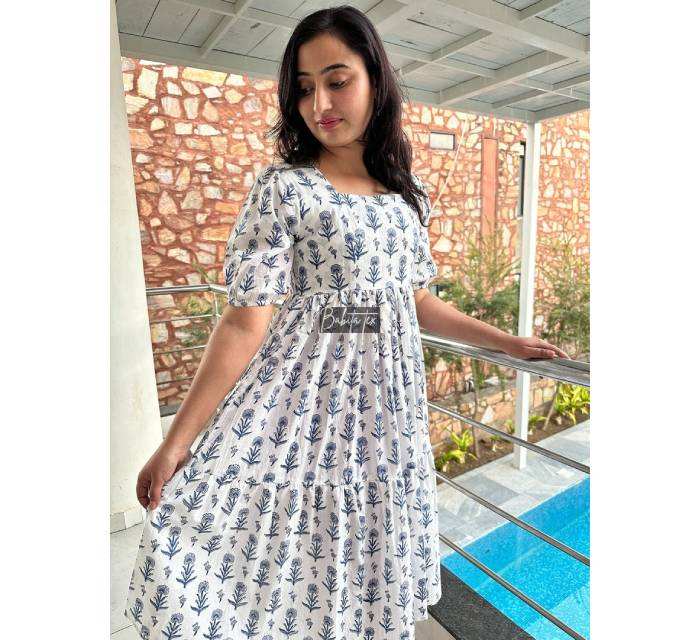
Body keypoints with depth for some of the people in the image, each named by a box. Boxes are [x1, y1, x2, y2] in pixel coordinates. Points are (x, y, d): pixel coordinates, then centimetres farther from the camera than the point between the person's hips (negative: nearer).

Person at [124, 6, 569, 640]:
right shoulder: (283, 187, -7)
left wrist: (509, 341, 19)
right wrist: (176, 441, -13)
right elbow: (246, 322, -12)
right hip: (308, 398, -4)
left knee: (370, 576, 15)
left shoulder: (409, 195, 8)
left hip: (391, 402, 5)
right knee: (298, 567, 5)